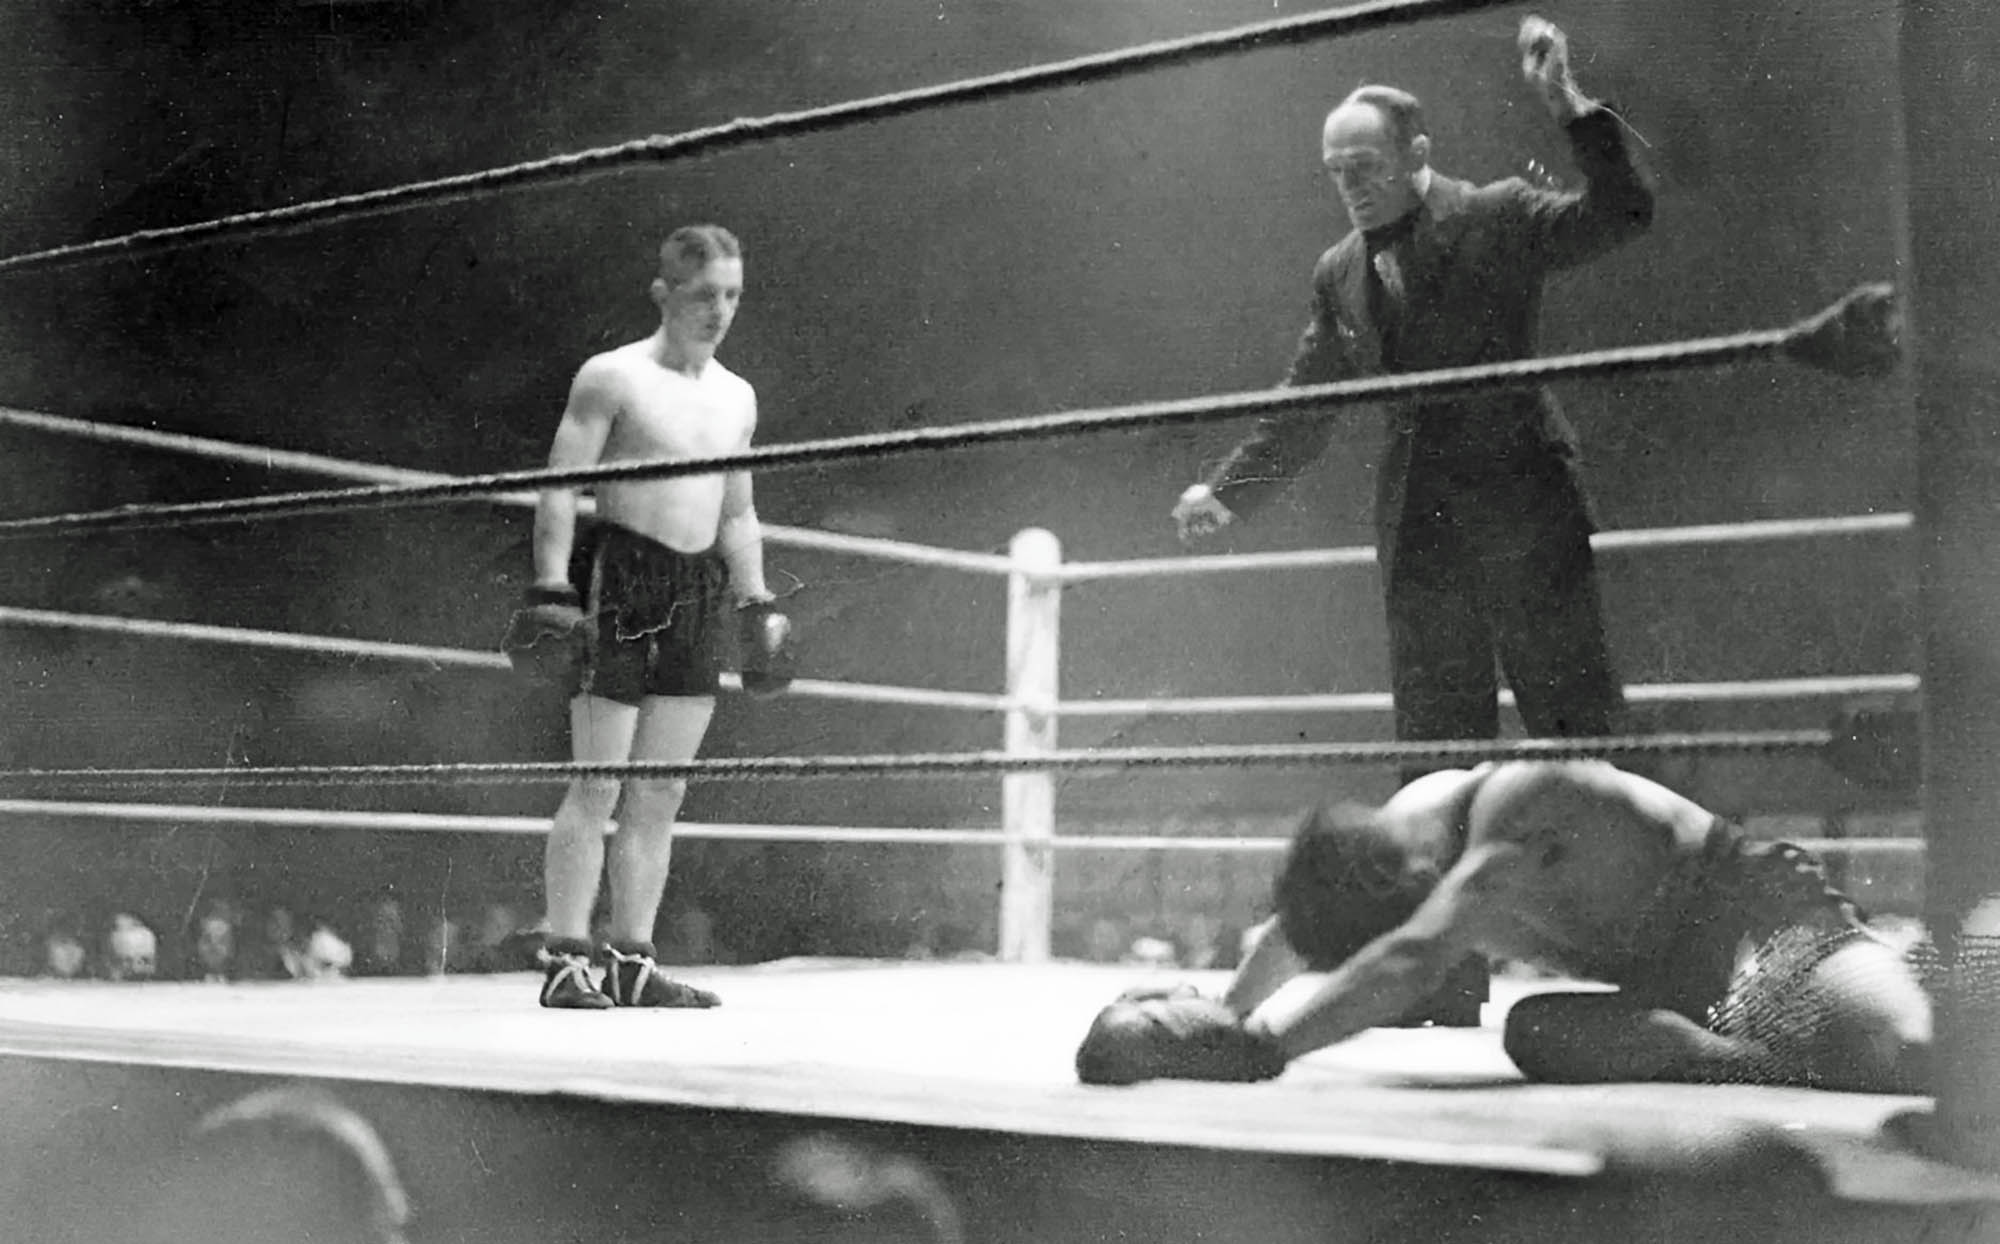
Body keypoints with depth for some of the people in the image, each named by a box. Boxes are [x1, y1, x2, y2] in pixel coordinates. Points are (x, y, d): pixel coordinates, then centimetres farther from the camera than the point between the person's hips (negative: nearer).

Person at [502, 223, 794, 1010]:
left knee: (662, 791, 6)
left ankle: (632, 962, 11)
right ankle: (564, 960, 0)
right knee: (599, 783, -6)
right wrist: (551, 587, -17)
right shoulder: (613, 377, -4)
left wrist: (756, 604, 15)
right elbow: (561, 488, -9)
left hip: (701, 590, 6)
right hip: (619, 574, -6)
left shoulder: (737, 398, 15)